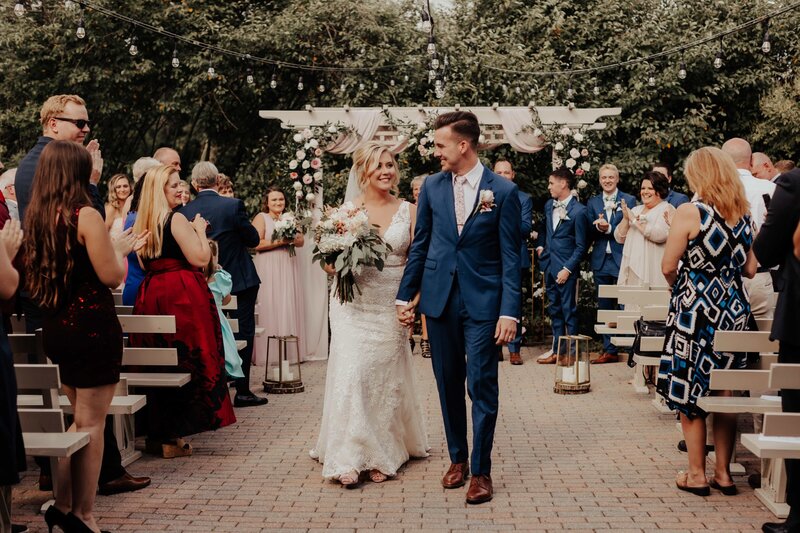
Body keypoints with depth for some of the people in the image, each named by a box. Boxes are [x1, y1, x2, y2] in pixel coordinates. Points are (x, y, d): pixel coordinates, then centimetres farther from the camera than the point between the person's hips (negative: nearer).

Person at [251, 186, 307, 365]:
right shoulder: (261, 218, 0)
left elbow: (301, 241, 12)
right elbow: (257, 244, -12)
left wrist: (291, 239, -9)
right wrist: (280, 242, -15)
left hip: (288, 269, 5)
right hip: (268, 270, -5)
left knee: (289, 307, 3)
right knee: (270, 309, -5)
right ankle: (268, 354, -2)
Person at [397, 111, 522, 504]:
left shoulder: (502, 191, -5)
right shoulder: (432, 186, 5)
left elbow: (510, 257, -6)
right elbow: (419, 246, 10)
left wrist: (510, 311, -12)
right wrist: (405, 295, 7)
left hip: (483, 302, -3)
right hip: (439, 299, 4)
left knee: (482, 387, 0)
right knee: (448, 384, 11)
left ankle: (481, 470, 12)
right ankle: (457, 458, 27)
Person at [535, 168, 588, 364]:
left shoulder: (578, 211, -11)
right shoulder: (549, 205, 9)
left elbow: (580, 246, -10)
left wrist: (568, 269, -14)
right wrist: (540, 245, 11)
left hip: (566, 267, -7)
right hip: (549, 264, 7)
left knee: (569, 310, -1)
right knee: (554, 309, 13)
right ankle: (557, 349, 21)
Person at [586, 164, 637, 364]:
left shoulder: (629, 200, 2)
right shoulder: (592, 202, 12)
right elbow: (589, 233, 4)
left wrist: (608, 228, -19)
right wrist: (597, 227, -16)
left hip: (622, 259, -4)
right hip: (601, 261, 4)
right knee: (604, 307, 8)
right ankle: (609, 350, 15)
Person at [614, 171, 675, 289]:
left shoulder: (667, 210, 1)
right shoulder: (635, 210, 19)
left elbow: (660, 235, -17)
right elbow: (620, 238, 13)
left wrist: (634, 220, -10)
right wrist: (625, 218, -3)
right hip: (631, 268, 5)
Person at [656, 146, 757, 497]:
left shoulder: (690, 212, -12)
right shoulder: (744, 215, 6)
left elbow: (668, 266, -11)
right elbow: (750, 269, 10)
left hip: (695, 310, -5)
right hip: (734, 308, 6)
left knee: (690, 391, 5)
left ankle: (696, 474, 11)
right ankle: (723, 473, 18)